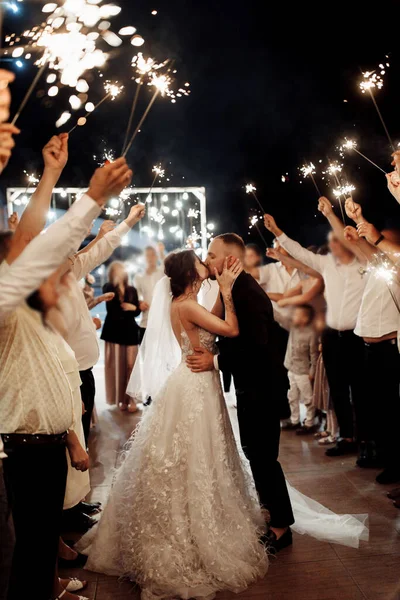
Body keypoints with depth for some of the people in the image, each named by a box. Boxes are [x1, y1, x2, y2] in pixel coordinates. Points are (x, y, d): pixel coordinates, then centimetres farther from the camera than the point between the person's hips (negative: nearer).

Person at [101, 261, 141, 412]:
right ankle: (120, 399, 11)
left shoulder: (132, 289, 7)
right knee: (117, 365, 1)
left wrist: (133, 307, -11)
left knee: (130, 365, -1)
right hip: (114, 330, -1)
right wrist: (117, 282, -23)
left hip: (129, 331, 1)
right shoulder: (108, 287, 2)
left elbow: (137, 311, 9)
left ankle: (131, 399, 6)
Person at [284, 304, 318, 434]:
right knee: (292, 398, 16)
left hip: (303, 372, -7)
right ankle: (295, 421, 29)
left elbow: (314, 354, -14)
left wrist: (312, 372, -13)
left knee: (308, 399, 6)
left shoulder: (311, 333, -18)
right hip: (291, 370, 7)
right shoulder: (293, 327, 0)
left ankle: (309, 424, 15)